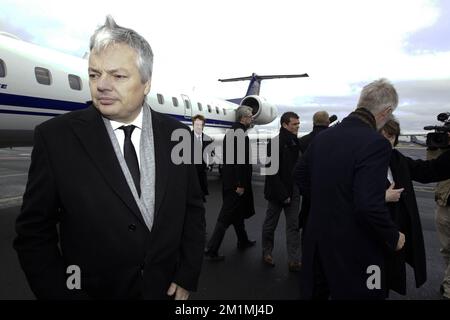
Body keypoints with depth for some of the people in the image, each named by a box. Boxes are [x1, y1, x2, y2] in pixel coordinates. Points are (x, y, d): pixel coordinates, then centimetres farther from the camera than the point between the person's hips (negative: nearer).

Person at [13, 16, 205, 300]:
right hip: (92, 290, -1)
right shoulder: (56, 137, -13)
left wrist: (188, 276, -4)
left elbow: (193, 208, 0)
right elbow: (34, 232, -8)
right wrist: (63, 294, -12)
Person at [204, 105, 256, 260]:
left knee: (238, 212, 22)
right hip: (237, 182, -10)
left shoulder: (229, 132, 11)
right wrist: (241, 184, -21)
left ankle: (243, 241, 38)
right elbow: (241, 161, -24)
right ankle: (211, 250, 5)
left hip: (228, 179, 10)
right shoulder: (242, 134, -18)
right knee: (226, 217, -2)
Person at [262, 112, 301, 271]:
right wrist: (283, 194, -17)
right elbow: (272, 172, -16)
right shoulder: (275, 143, -14)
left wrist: (298, 189, 1)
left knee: (294, 226, 6)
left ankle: (294, 261, 13)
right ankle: (267, 252, 33)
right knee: (270, 224, 13)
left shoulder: (296, 142, 5)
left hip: (293, 192, 5)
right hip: (277, 192, -5)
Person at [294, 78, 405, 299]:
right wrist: (393, 238, -10)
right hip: (352, 249, -6)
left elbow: (300, 176, 10)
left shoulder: (323, 136, -1)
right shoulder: (375, 143, -22)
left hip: (317, 239, 6)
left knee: (314, 293, 23)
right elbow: (369, 206, -28)